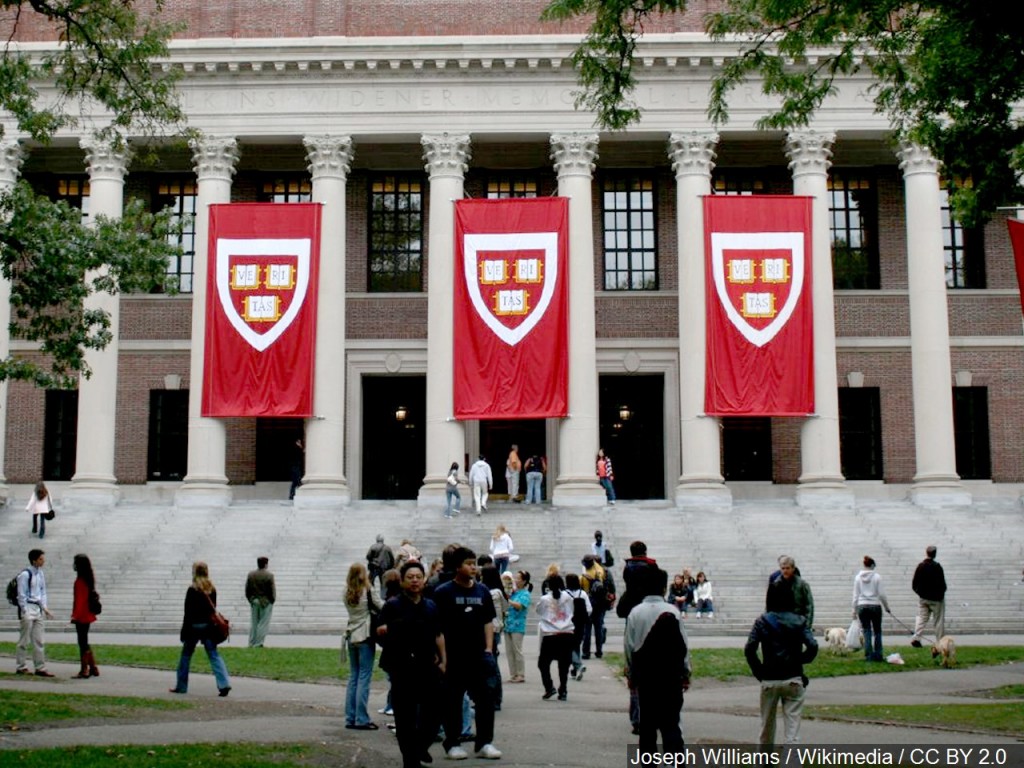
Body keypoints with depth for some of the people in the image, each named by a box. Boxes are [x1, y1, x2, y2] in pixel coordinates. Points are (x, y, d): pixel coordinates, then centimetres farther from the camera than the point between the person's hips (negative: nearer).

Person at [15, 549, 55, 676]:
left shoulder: (40, 574, 9)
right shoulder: (25, 574, -13)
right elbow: (22, 595, -12)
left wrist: (44, 608, 7)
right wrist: (24, 612, -14)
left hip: (38, 609, 7)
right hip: (28, 609, -7)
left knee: (40, 641, 7)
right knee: (24, 640, 2)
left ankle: (40, 668, 11)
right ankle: (21, 667, 12)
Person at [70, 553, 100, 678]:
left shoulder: (80, 580, -17)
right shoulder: (89, 579, 10)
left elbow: (79, 599, -20)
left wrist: (75, 615, -19)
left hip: (81, 616, -9)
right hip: (87, 615, 9)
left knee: (83, 642, -3)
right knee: (84, 642, 16)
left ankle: (84, 670, 2)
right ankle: (93, 668, 20)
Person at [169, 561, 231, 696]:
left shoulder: (192, 590, -12)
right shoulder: (212, 589, 4)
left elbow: (188, 613, -11)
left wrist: (183, 632, -7)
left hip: (195, 626, -5)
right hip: (208, 625, 5)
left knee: (186, 655, 12)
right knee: (214, 655, 2)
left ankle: (181, 686, 20)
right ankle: (224, 684, -12)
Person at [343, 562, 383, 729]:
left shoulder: (347, 593, 7)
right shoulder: (369, 592, -11)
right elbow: (381, 608, -7)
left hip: (351, 636, 6)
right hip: (365, 637, -6)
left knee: (353, 677, 11)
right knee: (364, 678, -3)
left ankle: (350, 718, 12)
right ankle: (361, 720, -3)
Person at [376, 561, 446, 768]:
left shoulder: (431, 607, 13)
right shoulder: (393, 605, -2)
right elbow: (380, 633, -5)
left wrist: (443, 660, 12)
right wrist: (384, 631, -27)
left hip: (428, 666, 4)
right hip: (403, 669, -4)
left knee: (434, 712, 6)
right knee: (406, 718, -1)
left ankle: (421, 746, 32)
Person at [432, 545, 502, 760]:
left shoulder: (482, 591, 8)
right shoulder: (443, 592, -5)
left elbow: (488, 622, 13)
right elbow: (437, 627, -5)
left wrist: (489, 649, 3)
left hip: (478, 656, 4)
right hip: (453, 658, -4)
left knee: (486, 698, 3)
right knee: (452, 702, 5)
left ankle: (484, 743, 13)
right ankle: (452, 744, 16)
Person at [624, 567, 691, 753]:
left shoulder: (635, 613, -3)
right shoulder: (672, 612, -8)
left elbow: (629, 646, 0)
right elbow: (682, 646, -6)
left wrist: (630, 674, 11)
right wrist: (685, 674, 5)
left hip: (644, 675, 2)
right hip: (670, 676, -2)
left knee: (647, 723, 10)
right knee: (670, 724, 0)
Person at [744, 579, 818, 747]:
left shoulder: (763, 621, -3)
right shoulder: (799, 621, 0)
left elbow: (749, 649, -12)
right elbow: (812, 647, -11)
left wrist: (758, 671, 0)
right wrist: (800, 660, 6)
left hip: (769, 680, 0)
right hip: (794, 679, 0)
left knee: (767, 725, 18)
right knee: (792, 728, -1)